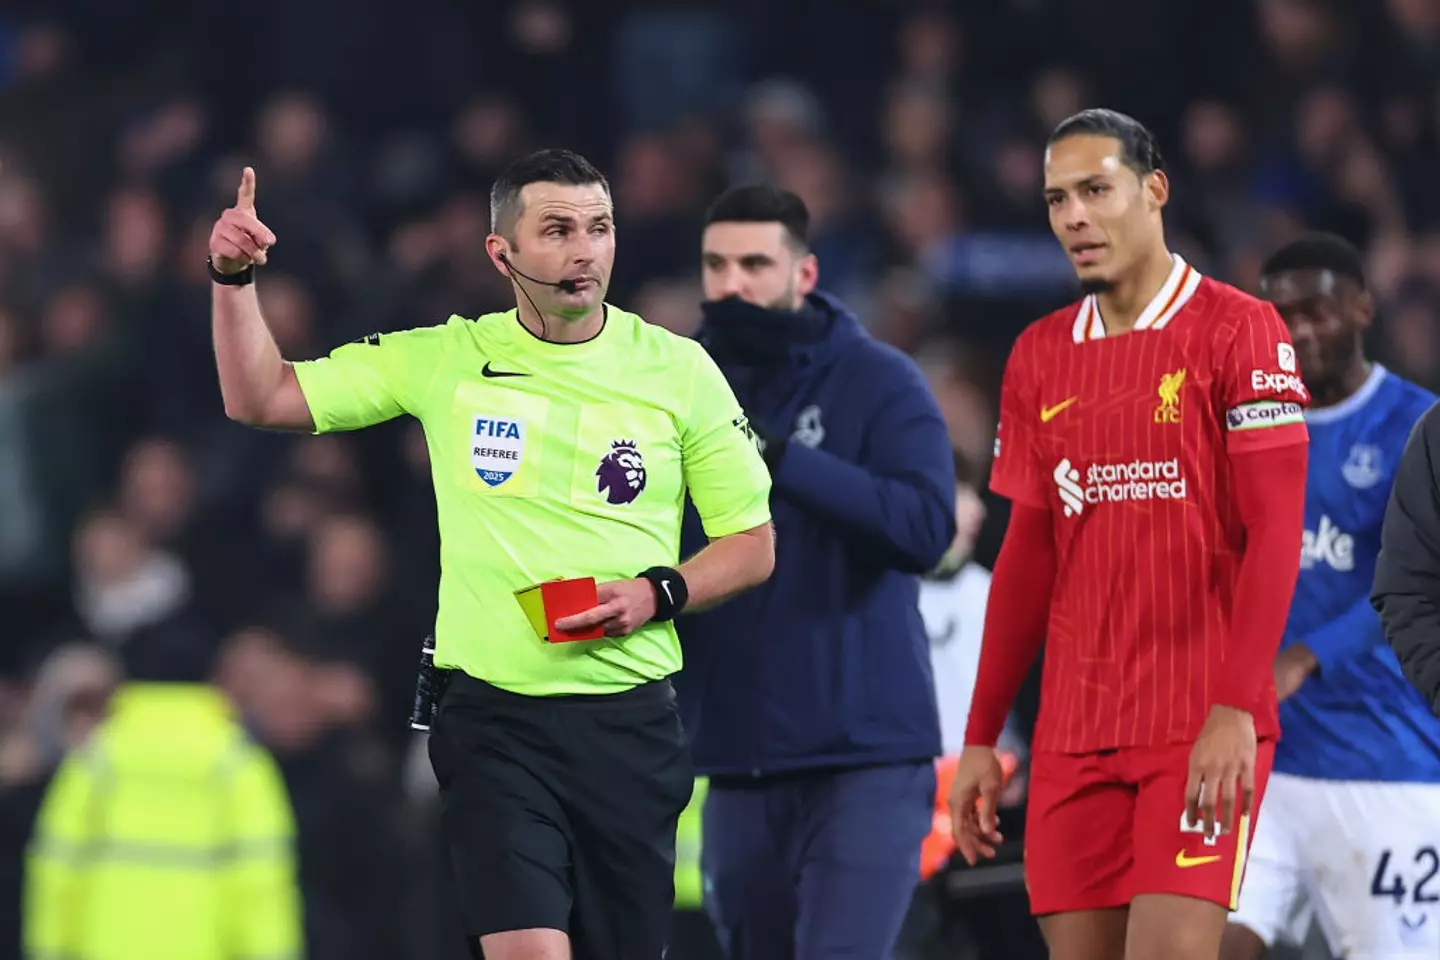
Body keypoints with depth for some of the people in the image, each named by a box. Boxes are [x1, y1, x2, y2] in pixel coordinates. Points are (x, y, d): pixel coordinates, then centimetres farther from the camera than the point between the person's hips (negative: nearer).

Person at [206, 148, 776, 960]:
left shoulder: (679, 369, 2)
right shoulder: (445, 360, 3)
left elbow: (753, 546, 8)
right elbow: (261, 399, 7)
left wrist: (657, 594, -10)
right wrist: (235, 280, -8)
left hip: (631, 726, 1)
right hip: (494, 718, -1)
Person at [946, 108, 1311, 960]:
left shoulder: (1237, 331, -4)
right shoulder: (1040, 357, 13)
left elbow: (1276, 532, -9)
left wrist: (1234, 708, -18)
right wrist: (982, 735, 13)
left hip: (1204, 726, -5)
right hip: (1074, 726, 5)